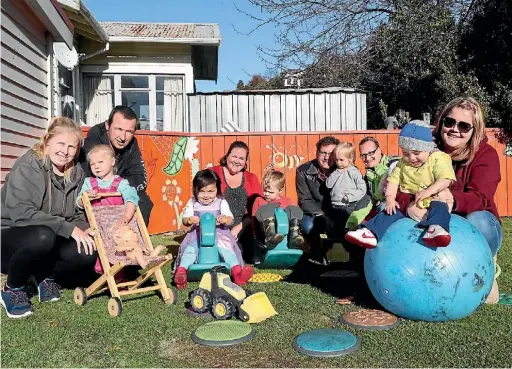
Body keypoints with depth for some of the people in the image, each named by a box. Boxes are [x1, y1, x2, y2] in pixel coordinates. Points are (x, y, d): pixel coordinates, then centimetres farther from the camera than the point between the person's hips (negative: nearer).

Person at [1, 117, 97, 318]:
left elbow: (78, 214, 6)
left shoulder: (76, 173, 2)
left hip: (49, 241, 5)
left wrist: (83, 229, -18)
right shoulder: (27, 167, -17)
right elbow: (21, 213, -29)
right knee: (43, 235, -39)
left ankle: (47, 276, 8)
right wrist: (69, 228, -33)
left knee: (87, 252, -24)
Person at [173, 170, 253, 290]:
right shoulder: (192, 203, 6)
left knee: (226, 246, -28)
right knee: (190, 248, -26)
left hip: (218, 234, -1)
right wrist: (189, 220, -28)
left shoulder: (221, 202, 3)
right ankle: (181, 272, -34)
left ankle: (237, 272, -38)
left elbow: (230, 220, -5)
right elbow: (184, 220, -1)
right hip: (198, 235, 1)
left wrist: (225, 219, -32)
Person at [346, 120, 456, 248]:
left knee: (440, 208, -33)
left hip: (432, 200, -4)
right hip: (407, 201, 4)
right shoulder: (403, 163, 8)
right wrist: (390, 199, -11)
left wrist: (428, 192, -32)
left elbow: (445, 180, -19)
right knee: (391, 210, -13)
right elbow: (393, 180, 4)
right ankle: (371, 232, -23)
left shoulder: (438, 159, -7)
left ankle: (437, 228, -59)